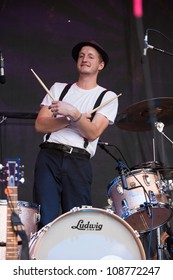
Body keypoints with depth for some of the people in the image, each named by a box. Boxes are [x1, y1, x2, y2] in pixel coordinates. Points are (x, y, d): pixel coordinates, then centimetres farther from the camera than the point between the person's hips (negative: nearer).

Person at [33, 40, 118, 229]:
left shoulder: (108, 97, 10)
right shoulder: (58, 88, 18)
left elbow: (93, 133, -3)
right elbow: (40, 125, 7)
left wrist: (73, 112, -16)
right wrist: (70, 120, -4)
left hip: (78, 162, -1)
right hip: (48, 156, 1)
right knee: (47, 221, -13)